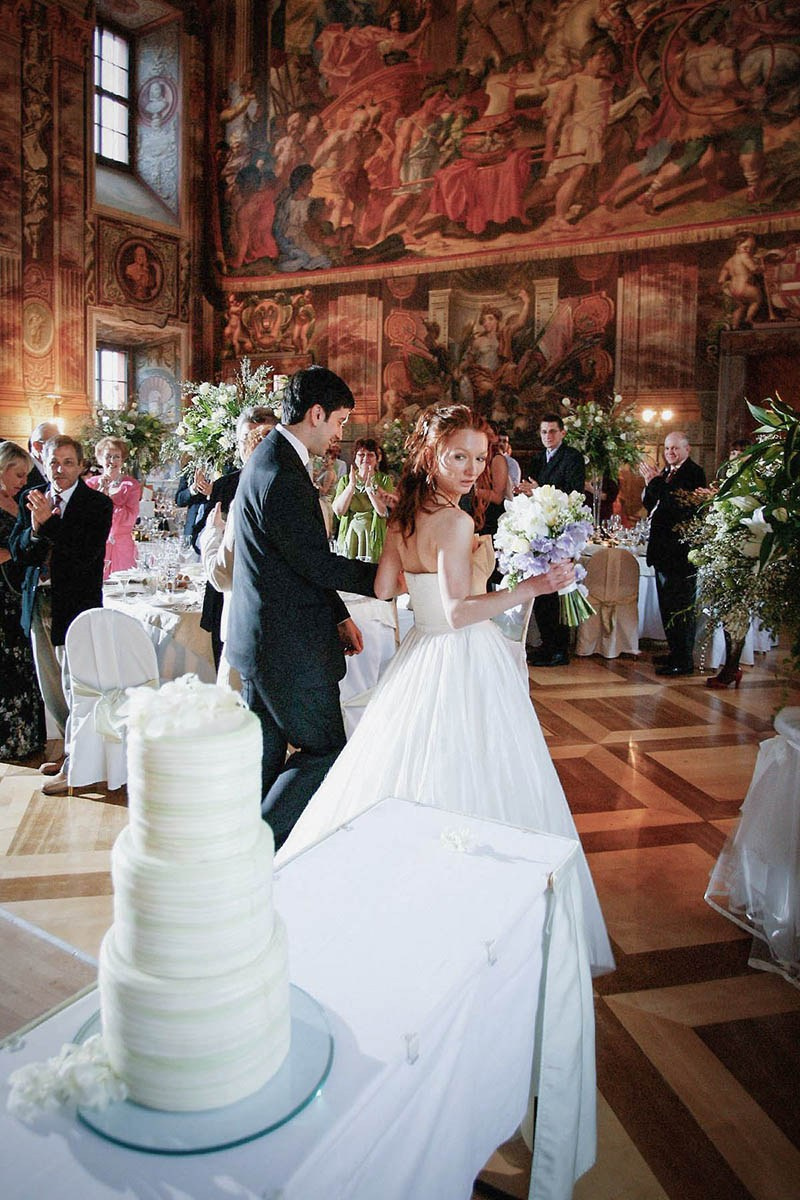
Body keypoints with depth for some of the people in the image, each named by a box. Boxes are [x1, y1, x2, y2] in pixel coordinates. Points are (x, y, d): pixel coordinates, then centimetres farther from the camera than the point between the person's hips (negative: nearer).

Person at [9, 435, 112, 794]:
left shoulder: (98, 504, -7)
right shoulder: (31, 499, 7)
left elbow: (85, 555, -18)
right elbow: (17, 552, 2)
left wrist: (48, 523, -23)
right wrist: (34, 529, -17)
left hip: (76, 604, -6)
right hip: (39, 604, 6)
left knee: (76, 688, -1)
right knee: (50, 690, 16)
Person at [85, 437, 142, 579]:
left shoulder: (131, 485, 5)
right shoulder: (91, 483, 9)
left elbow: (130, 518, -8)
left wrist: (107, 495, -7)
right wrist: (100, 491, -8)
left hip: (122, 550, -1)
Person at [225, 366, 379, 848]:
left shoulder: (271, 459, 12)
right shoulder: (282, 476, -21)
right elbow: (320, 565, -21)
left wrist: (339, 615, 14)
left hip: (262, 639, 11)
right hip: (289, 645, -11)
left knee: (265, 755, 18)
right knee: (325, 751, 2)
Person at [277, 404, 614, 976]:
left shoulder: (403, 518, 5)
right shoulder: (457, 522, -19)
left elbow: (384, 589, 12)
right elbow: (459, 611, -23)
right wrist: (532, 586, -24)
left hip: (421, 659, 9)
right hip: (465, 666, -8)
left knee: (411, 777, 19)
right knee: (471, 784, 2)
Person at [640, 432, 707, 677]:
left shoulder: (694, 473, -11)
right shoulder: (666, 473, 15)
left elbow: (680, 506, -23)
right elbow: (649, 505, 13)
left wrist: (656, 482, -21)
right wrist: (650, 483, -3)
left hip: (681, 550, -9)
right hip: (663, 549, 9)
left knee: (681, 607, -4)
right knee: (667, 605, 16)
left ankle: (684, 661, 2)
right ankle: (675, 652, 28)